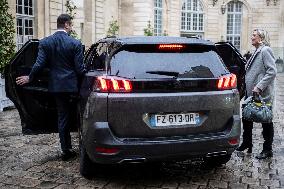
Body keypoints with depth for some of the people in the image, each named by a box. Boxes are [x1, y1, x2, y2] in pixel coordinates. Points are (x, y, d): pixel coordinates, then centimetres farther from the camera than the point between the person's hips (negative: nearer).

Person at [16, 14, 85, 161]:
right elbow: (79, 68, -10)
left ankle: (66, 150, 18)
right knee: (66, 116, 11)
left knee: (62, 116, 11)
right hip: (71, 84, -3)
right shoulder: (75, 43, -10)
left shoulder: (45, 42, -2)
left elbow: (39, 64, -6)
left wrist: (29, 78, 11)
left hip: (55, 85, 3)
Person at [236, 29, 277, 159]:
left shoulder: (265, 50, -12)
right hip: (251, 93, 9)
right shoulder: (256, 52, 16)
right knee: (246, 119, 15)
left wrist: (259, 86, -24)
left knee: (266, 122, 3)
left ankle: (267, 150, 14)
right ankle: (246, 144, 29)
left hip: (263, 95, -9)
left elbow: (272, 71, -20)